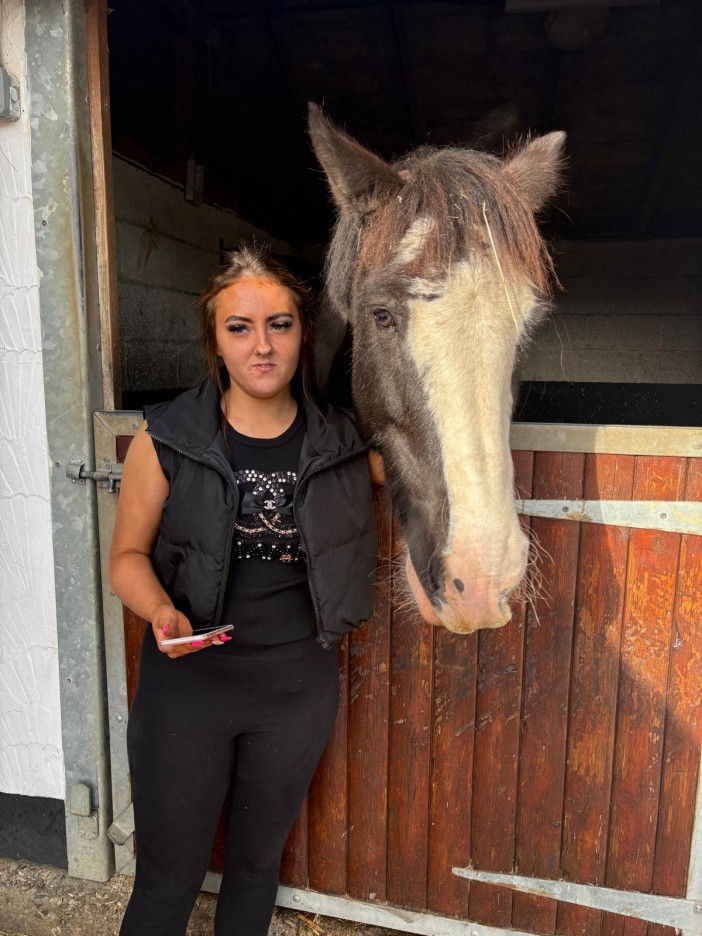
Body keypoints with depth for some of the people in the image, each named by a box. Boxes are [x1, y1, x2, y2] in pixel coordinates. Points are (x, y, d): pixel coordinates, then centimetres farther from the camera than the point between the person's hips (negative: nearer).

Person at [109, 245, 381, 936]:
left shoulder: (343, 443, -6)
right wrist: (161, 611, -22)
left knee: (258, 863, 25)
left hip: (299, 687, 2)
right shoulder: (166, 437, -10)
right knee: (167, 878, 16)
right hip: (186, 682, -1)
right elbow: (128, 554, -4)